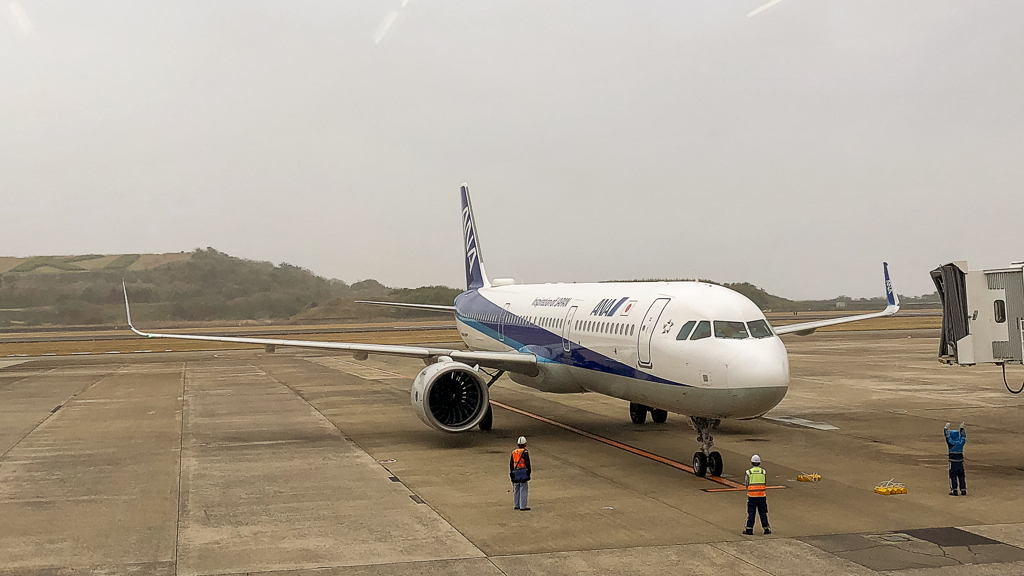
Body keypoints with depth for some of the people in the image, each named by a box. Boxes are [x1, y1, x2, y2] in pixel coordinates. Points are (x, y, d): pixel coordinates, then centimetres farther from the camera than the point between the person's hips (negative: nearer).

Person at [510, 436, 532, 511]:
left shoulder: (513, 452, 10)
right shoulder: (525, 452, -11)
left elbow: (511, 463, 14)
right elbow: (527, 463, -12)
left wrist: (511, 472, 21)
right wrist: (529, 471, -1)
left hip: (515, 473, 7)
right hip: (523, 473, -7)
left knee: (516, 490, 14)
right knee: (523, 490, -2)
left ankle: (516, 505, 20)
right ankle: (523, 506, -3)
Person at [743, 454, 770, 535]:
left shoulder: (749, 472, -4)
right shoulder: (763, 472, 1)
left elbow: (747, 484, -3)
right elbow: (765, 483, 5)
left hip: (751, 496, -1)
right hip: (762, 495, 1)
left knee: (751, 513, 4)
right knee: (763, 513, 10)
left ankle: (749, 529, 4)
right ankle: (766, 529, 14)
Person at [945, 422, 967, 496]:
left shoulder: (951, 442, -11)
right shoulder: (961, 442, 1)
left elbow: (947, 436, 0)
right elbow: (963, 436, 20)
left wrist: (946, 428, 13)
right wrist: (961, 428, 31)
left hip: (953, 461, -4)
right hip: (960, 461, 4)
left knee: (953, 476, 0)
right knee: (961, 476, 10)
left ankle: (954, 490, -4)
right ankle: (963, 490, 11)